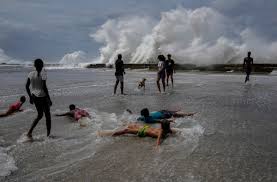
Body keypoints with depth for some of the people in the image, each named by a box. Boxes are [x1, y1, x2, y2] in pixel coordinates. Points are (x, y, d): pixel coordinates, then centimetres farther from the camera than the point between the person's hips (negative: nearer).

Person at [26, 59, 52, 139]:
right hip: (42, 97, -6)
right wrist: (49, 99, -14)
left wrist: (30, 97, 16)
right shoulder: (43, 73, -13)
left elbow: (27, 86, 5)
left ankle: (29, 132, 12)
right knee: (48, 115, 10)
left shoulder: (31, 74, 3)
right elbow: (44, 87, -20)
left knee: (40, 115, 21)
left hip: (34, 97, 6)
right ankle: (48, 134, 15)